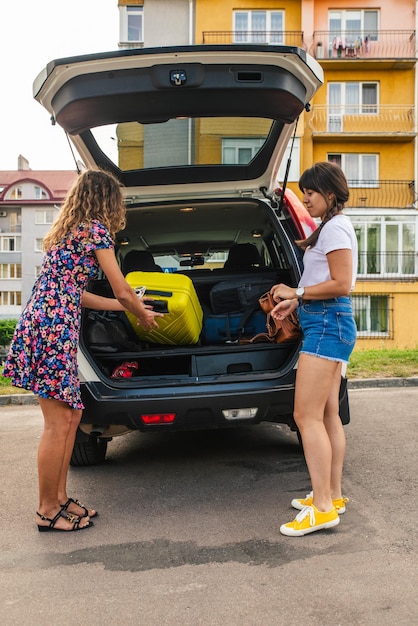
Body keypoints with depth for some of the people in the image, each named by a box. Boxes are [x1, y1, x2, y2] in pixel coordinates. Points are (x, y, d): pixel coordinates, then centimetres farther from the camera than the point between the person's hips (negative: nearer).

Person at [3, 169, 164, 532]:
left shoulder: (66, 230, 22)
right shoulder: (96, 230, -5)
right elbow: (123, 291, -2)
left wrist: (129, 306, 32)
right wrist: (144, 316, 19)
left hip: (42, 323, 9)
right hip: (54, 329, -9)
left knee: (71, 415, 15)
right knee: (59, 422, -2)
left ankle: (59, 498, 24)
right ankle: (48, 511, 10)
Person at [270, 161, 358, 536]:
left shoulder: (335, 228, -11)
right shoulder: (330, 227, 20)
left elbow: (341, 284, -18)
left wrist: (296, 292, -11)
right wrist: (295, 303, 11)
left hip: (328, 323, -11)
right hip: (329, 322, 11)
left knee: (307, 416, -11)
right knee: (328, 415, 13)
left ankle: (322, 508, -6)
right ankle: (333, 496, 22)